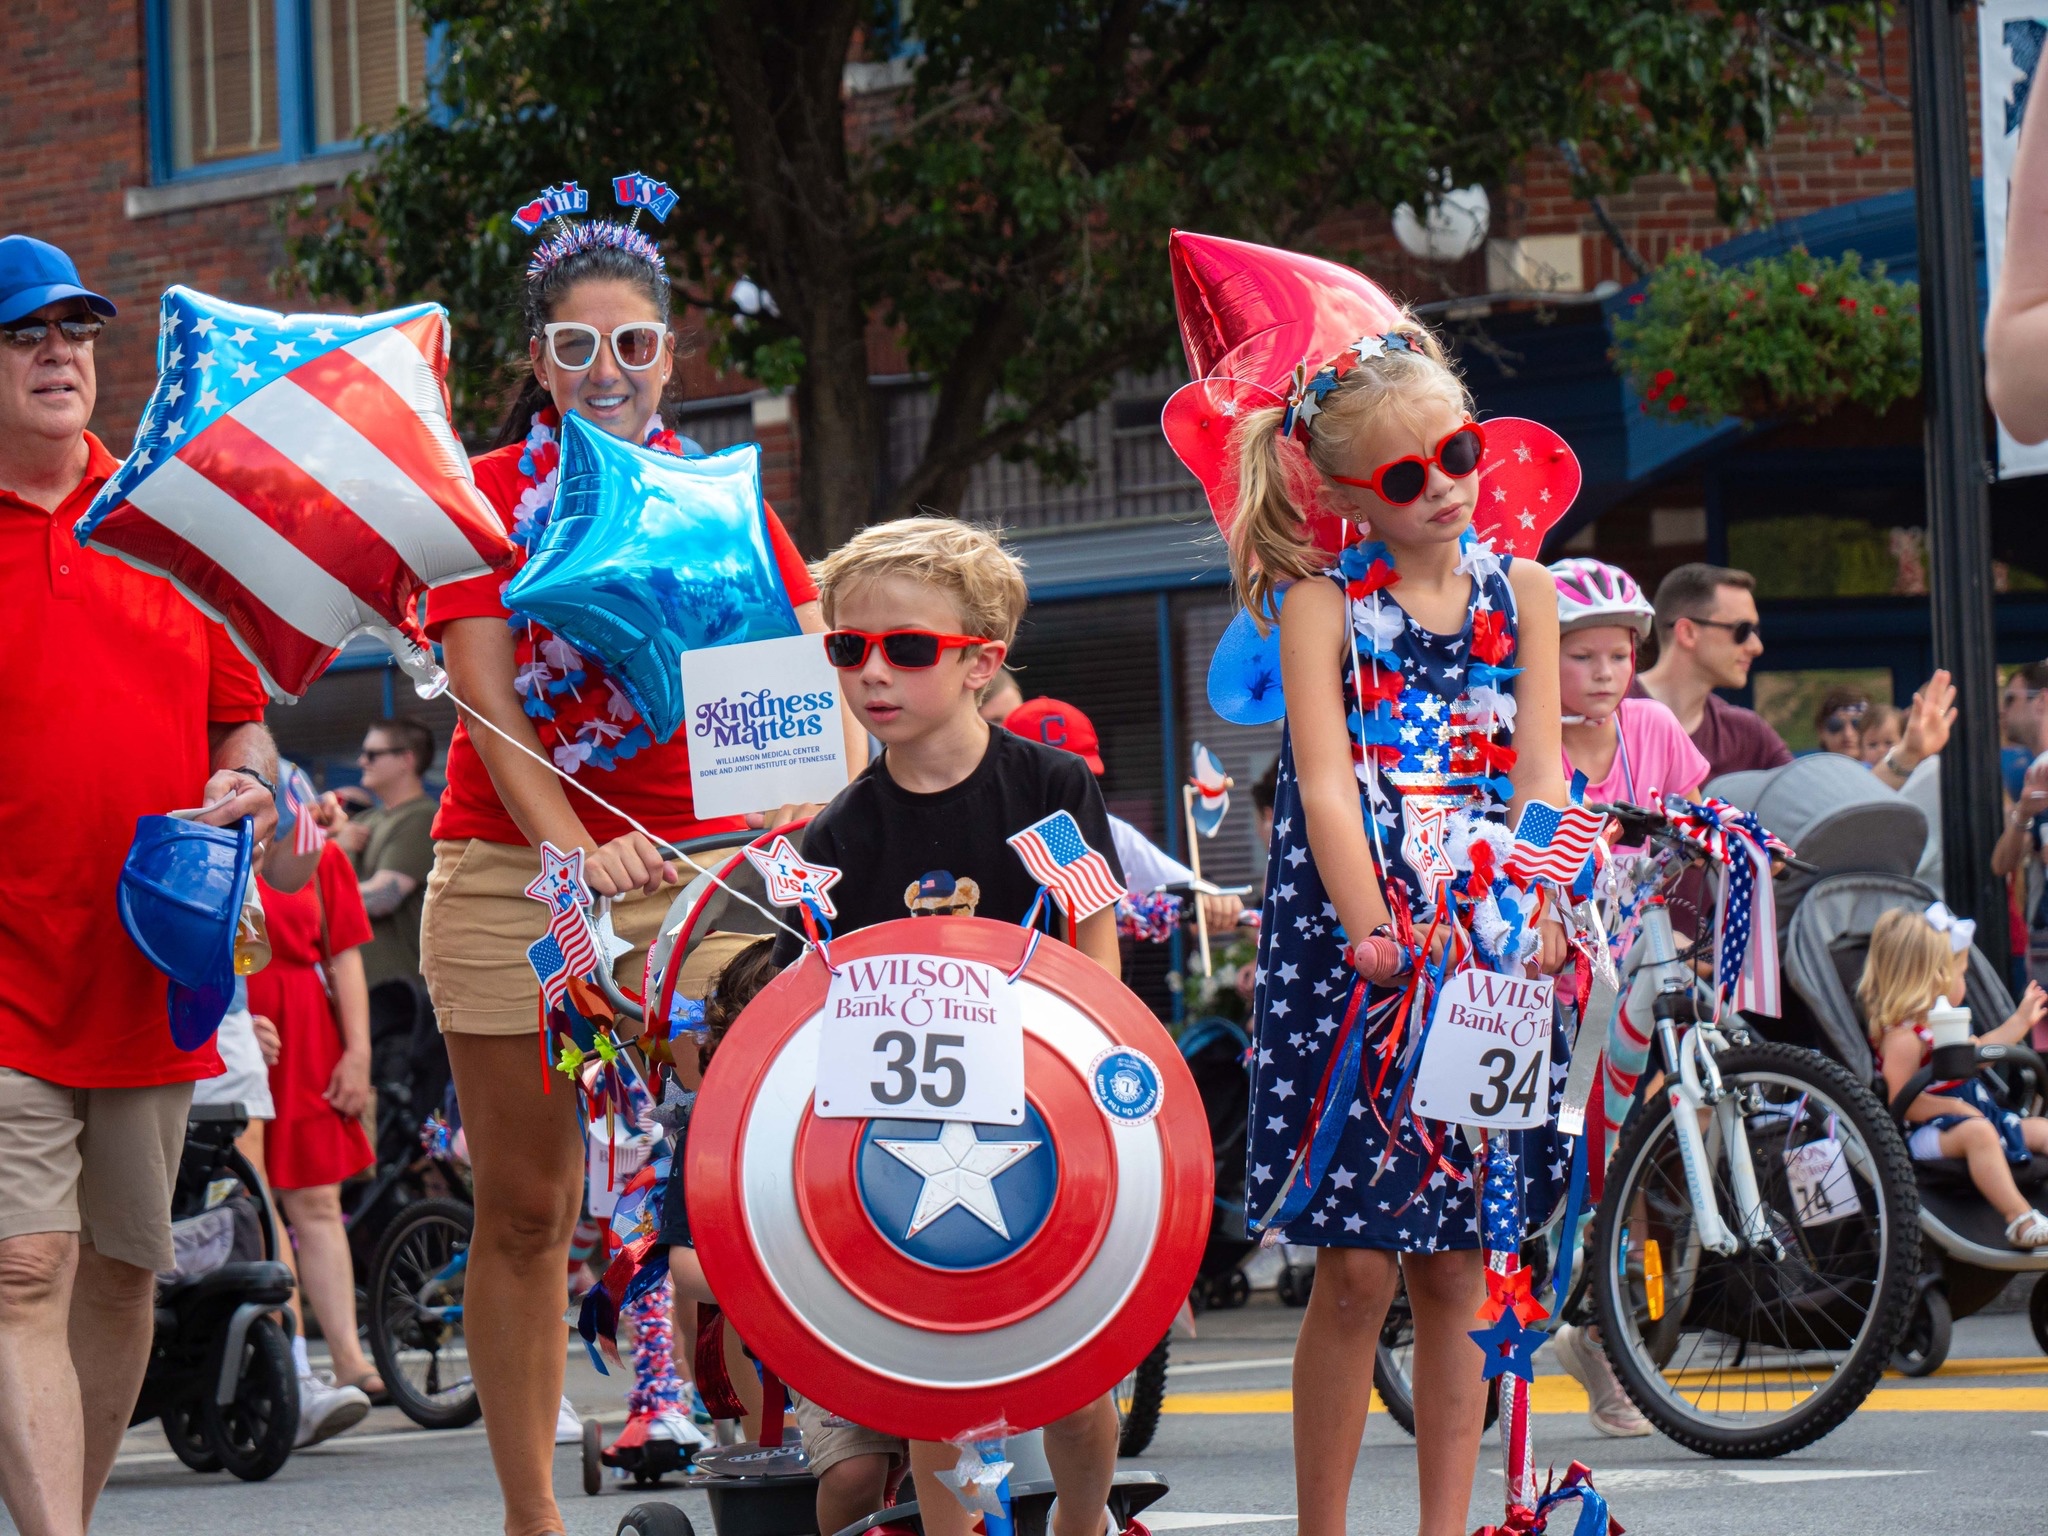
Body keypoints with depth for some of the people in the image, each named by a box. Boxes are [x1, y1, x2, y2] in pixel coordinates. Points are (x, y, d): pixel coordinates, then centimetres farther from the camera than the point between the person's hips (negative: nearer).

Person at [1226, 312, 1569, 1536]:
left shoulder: (1522, 592, 10)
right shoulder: (1324, 602, 0)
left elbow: (1540, 770, 2)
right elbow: (1325, 784, -10)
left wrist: (1540, 909, -15)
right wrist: (1376, 936, -23)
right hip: (1352, 956, -3)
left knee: (1456, 1270, 6)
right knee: (1358, 1269, -5)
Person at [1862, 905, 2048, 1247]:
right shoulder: (1903, 1036, -18)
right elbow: (1899, 1100, -26)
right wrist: (1954, 1107, -28)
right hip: (1925, 1130, -11)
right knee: (1976, 1131, -39)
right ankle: (2019, 1218, -47)